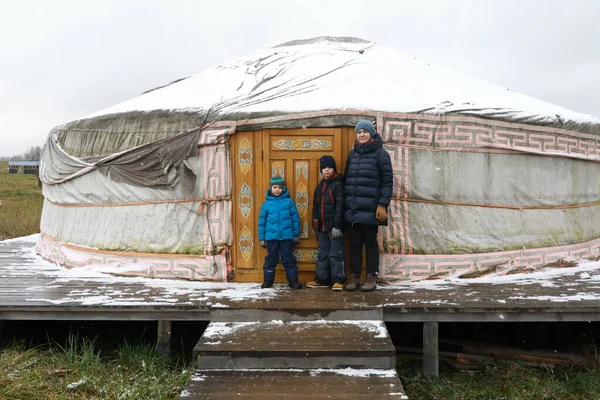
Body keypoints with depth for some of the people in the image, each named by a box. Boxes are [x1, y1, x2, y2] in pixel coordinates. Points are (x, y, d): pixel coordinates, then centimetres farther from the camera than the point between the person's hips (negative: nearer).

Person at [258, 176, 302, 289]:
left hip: (287, 236, -1)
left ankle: (293, 280, 13)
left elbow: (295, 218, 3)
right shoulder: (266, 204, 3)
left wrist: (296, 235, 3)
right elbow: (262, 222, 7)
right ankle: (268, 280, 18)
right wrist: (261, 238, 6)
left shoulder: (288, 202, 0)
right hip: (271, 237, 1)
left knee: (288, 259, 5)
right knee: (271, 259, 9)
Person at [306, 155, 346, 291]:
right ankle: (322, 279, 20)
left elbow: (340, 206, -14)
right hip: (322, 227, 7)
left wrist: (337, 225, -19)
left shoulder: (338, 184, -8)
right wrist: (314, 226, 16)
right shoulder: (319, 186, 15)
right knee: (322, 254, 13)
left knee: (336, 254, -3)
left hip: (334, 226, -7)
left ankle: (338, 280, 3)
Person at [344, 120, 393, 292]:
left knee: (370, 243, 5)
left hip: (370, 209, -4)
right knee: (354, 243, 8)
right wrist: (345, 202, 10)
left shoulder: (380, 154, -2)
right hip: (352, 208, 4)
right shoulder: (352, 153, 14)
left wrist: (383, 204, -13)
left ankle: (371, 277, 14)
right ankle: (354, 276, 16)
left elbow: (387, 181, -6)